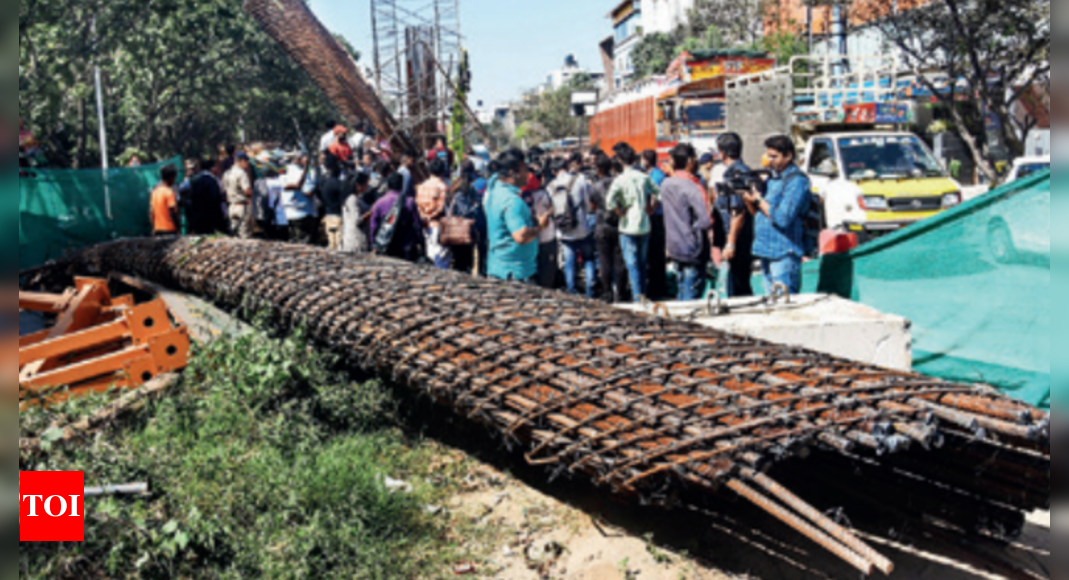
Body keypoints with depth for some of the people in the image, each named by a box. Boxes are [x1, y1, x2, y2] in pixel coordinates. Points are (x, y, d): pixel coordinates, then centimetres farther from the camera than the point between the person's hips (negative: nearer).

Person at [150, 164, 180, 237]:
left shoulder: (155, 191, 10)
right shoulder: (169, 192, -13)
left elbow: (151, 213, 13)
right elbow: (173, 212, -17)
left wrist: (154, 228, 19)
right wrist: (177, 228, -11)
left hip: (157, 231, 8)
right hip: (169, 231, -8)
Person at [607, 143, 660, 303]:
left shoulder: (620, 180, -12)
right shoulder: (644, 177, 1)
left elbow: (610, 203, -23)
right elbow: (657, 194, 7)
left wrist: (621, 212, -9)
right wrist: (650, 210, 12)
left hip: (628, 227, -4)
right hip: (645, 225, 4)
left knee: (632, 264, 0)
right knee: (642, 263, 15)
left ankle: (638, 297, -2)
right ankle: (643, 293, 21)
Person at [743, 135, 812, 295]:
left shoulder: (796, 181, -10)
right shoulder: (773, 178, 16)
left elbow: (783, 219, -19)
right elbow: (759, 213, 18)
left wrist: (758, 200, -11)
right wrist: (748, 199, 0)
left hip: (784, 254, -9)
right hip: (766, 251, 9)